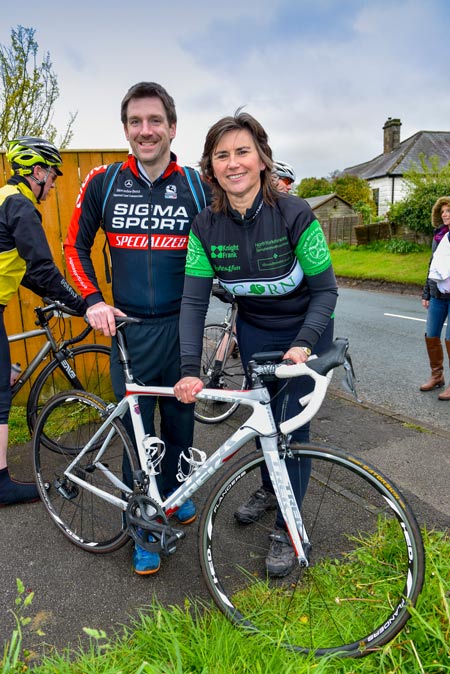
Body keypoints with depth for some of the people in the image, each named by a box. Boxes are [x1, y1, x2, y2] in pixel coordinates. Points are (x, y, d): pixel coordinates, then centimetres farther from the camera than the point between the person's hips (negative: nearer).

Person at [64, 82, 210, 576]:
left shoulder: (196, 186, 0)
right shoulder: (103, 183, 0)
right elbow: (76, 246, 8)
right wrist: (93, 301, -5)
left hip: (182, 326, 1)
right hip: (127, 328, 0)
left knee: (179, 424, 15)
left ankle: (173, 492, 43)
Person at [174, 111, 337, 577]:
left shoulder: (295, 215, -24)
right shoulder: (205, 226, -14)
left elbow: (325, 290, -18)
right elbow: (193, 301, -16)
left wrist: (302, 345, -31)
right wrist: (189, 369, -26)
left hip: (304, 330, -3)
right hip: (254, 331, 4)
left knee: (291, 421, -3)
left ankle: (287, 527, 17)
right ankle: (269, 489, 42)